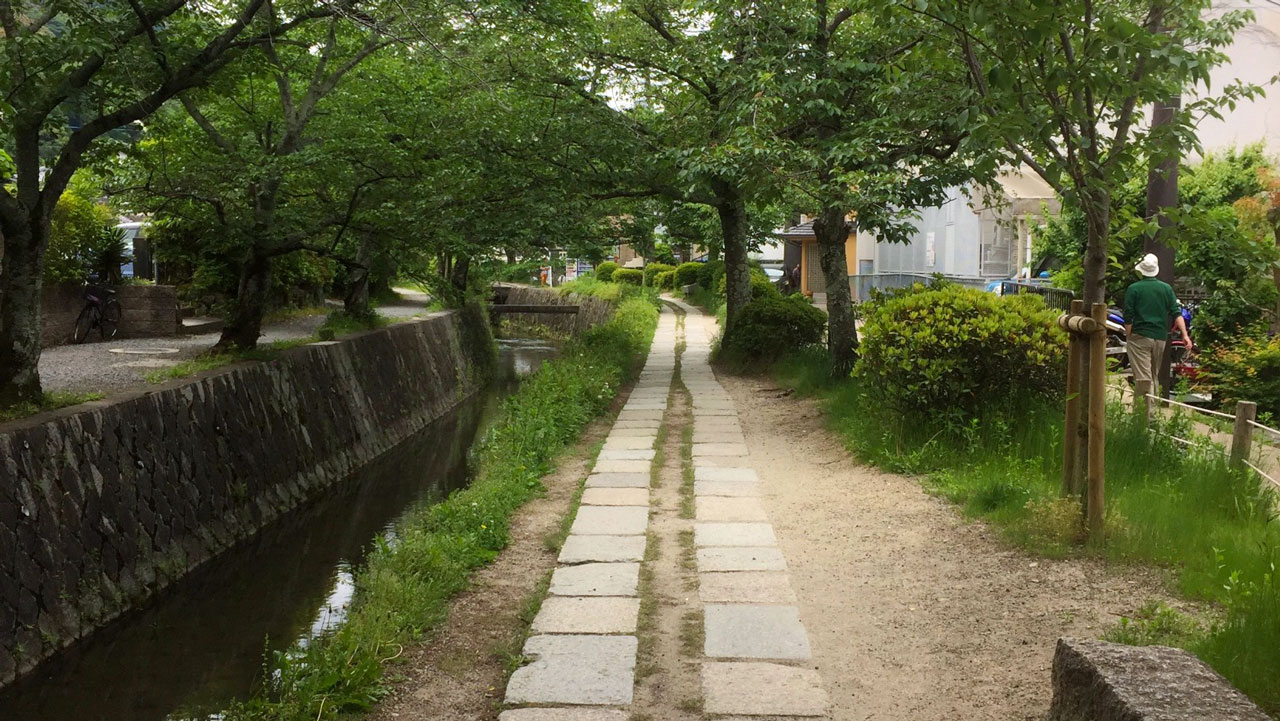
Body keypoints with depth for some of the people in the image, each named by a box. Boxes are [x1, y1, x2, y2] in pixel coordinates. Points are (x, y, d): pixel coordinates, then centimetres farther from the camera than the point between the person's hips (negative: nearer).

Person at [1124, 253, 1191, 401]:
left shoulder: (1133, 289, -5)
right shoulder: (1167, 288, 6)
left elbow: (1128, 318, -6)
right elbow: (1176, 313, 0)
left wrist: (1128, 338, 4)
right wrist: (1185, 334, -3)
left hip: (1140, 336, -4)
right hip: (1160, 337, 5)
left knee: (1143, 378, -7)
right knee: (1154, 376, 16)